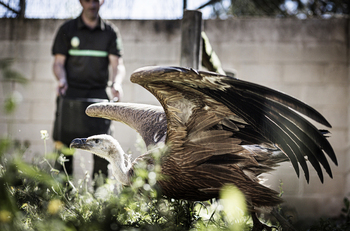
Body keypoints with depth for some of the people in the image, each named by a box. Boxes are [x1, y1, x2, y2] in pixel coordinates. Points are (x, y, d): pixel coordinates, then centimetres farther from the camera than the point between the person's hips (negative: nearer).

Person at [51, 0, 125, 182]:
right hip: (71, 92, 0)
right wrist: (62, 79, -18)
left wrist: (116, 83, -21)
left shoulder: (111, 32, 9)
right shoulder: (67, 29, 8)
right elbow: (58, 62, 4)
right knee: (64, 142, -4)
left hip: (98, 93, 0)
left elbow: (117, 63, 0)